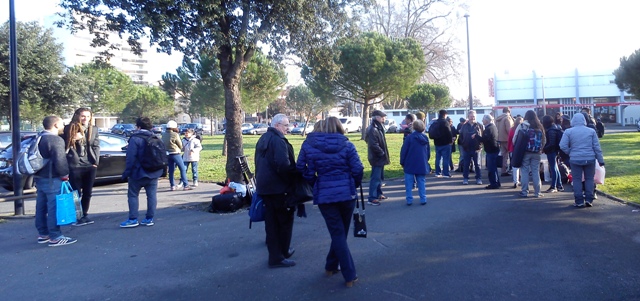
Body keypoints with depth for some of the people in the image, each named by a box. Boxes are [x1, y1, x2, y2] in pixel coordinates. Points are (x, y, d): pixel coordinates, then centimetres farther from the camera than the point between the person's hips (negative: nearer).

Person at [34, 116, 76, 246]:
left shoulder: (39, 139, 14)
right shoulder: (56, 140, -17)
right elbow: (60, 160, -22)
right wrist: (65, 174, -12)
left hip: (39, 177, 10)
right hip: (52, 179, -10)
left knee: (41, 207, 15)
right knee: (54, 208, -7)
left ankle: (43, 234, 24)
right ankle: (55, 237, -4)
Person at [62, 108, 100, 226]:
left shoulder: (93, 129, 9)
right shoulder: (69, 128, -2)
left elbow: (96, 146, 9)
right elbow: (65, 145, -1)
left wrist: (95, 161, 1)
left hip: (90, 166, 4)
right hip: (75, 166, -4)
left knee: (87, 193, 12)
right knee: (76, 193, 2)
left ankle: (84, 215, 24)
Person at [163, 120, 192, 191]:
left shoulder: (164, 135, 5)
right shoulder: (175, 135, -12)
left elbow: (164, 144, 8)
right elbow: (180, 145, -4)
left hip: (168, 154, 7)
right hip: (175, 153, -7)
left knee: (171, 170, 11)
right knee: (183, 169, -2)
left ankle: (172, 186, 13)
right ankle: (185, 185, -4)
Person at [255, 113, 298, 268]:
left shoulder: (263, 139, 15)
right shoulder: (278, 141, -16)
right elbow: (284, 165, -27)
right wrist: (295, 174, -13)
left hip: (264, 186, 9)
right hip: (278, 187, -9)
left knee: (271, 221, 13)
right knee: (285, 219, 4)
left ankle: (275, 255, 21)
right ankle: (281, 254, 12)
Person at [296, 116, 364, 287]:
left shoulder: (309, 144, 3)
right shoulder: (346, 145, -2)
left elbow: (301, 167, 4)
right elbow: (357, 169, -7)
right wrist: (355, 184, 13)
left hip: (324, 195, 0)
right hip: (347, 193, 0)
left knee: (337, 234, 6)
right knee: (342, 232, 19)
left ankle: (349, 276, 8)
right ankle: (331, 266, 30)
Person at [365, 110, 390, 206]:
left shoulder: (379, 128, 13)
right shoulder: (373, 130, -21)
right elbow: (373, 145, -28)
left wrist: (384, 153, 12)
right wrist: (382, 153, -18)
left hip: (380, 158, 11)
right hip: (376, 158, -11)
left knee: (379, 176, 20)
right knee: (375, 178, -7)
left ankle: (378, 194, 32)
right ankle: (372, 198, -3)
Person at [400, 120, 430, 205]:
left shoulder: (409, 137, -10)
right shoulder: (425, 138, 5)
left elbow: (404, 151, -9)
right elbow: (428, 151, 13)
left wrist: (402, 162, 0)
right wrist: (425, 160, 23)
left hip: (410, 165, -4)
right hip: (422, 165, 4)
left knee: (409, 183, 3)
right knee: (421, 182, 11)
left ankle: (409, 200, 2)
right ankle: (423, 199, 9)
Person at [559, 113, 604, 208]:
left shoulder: (568, 132, -3)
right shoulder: (591, 131, 3)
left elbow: (563, 146, -10)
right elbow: (597, 147, 2)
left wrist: (571, 153, 6)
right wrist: (600, 160, 6)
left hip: (575, 160, -2)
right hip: (590, 159, 2)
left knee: (577, 180, 5)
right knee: (589, 179, 12)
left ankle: (579, 201, 4)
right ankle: (589, 200, 10)